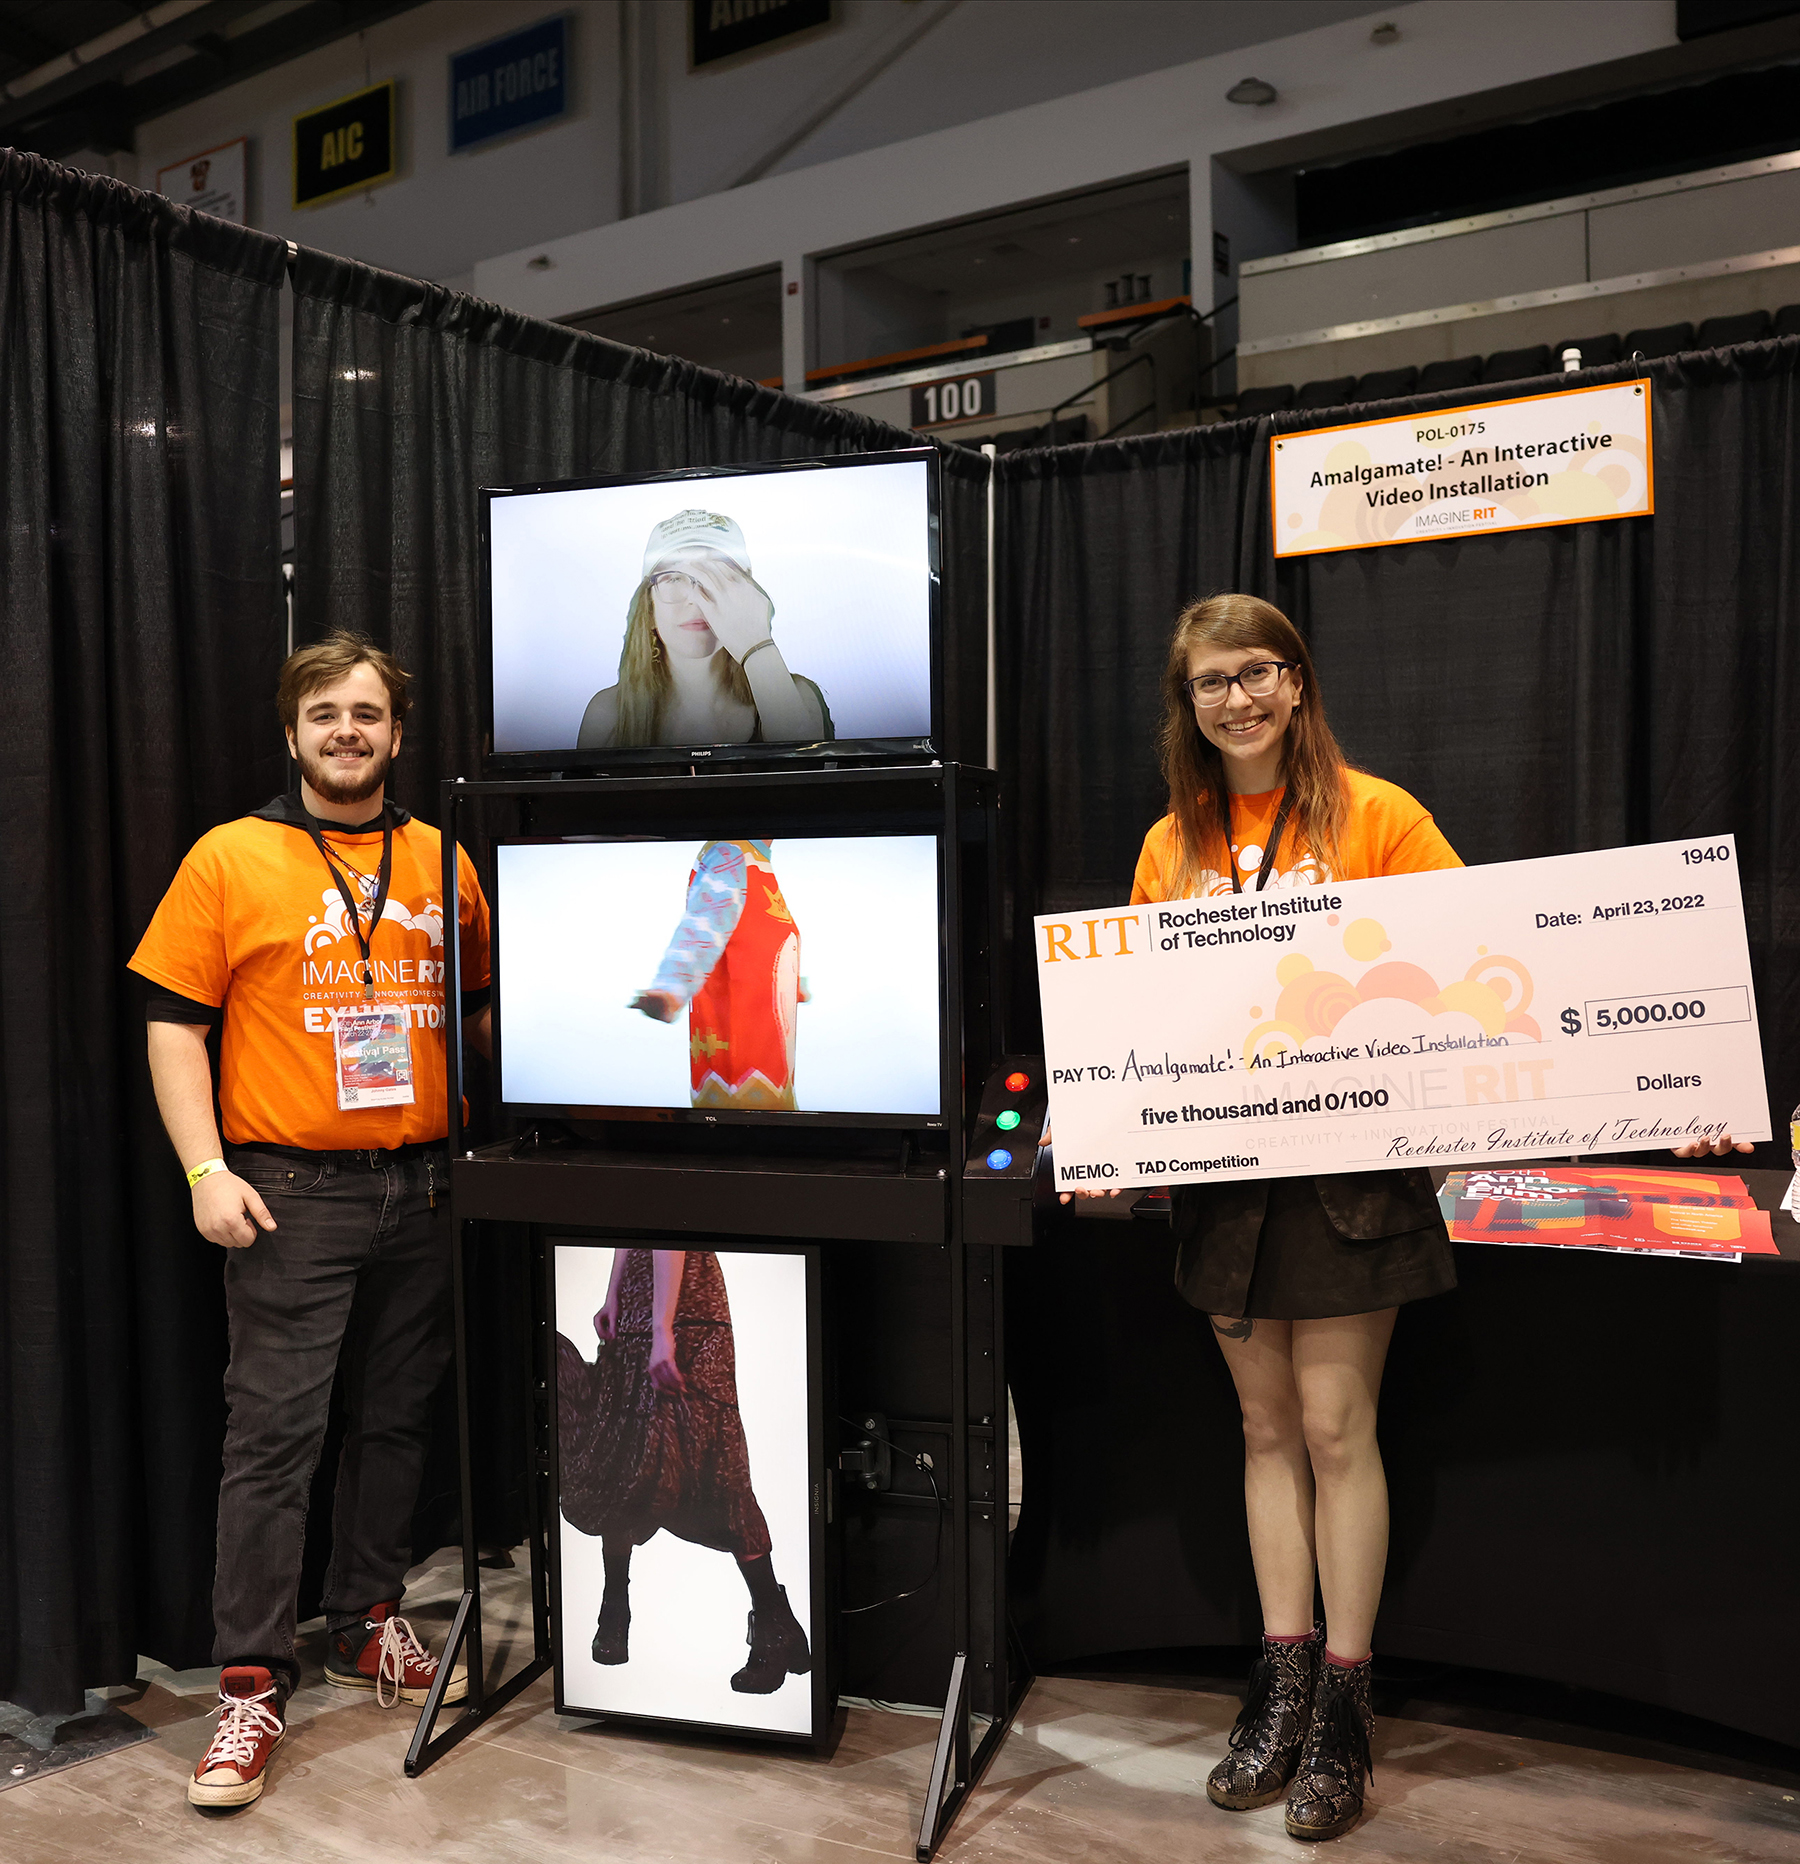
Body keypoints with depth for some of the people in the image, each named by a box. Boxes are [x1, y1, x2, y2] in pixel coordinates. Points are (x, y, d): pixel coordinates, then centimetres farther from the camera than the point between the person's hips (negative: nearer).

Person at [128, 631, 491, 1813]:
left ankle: (367, 1627, 30)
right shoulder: (232, 859, -1)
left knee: (396, 1418, 13)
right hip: (292, 1193, -4)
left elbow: (482, 1009, 17)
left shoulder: (443, 863, 9)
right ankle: (253, 1685, 8)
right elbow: (174, 1025, -3)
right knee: (274, 1433, -2)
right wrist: (207, 1169, -12)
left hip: (421, 1186, 4)